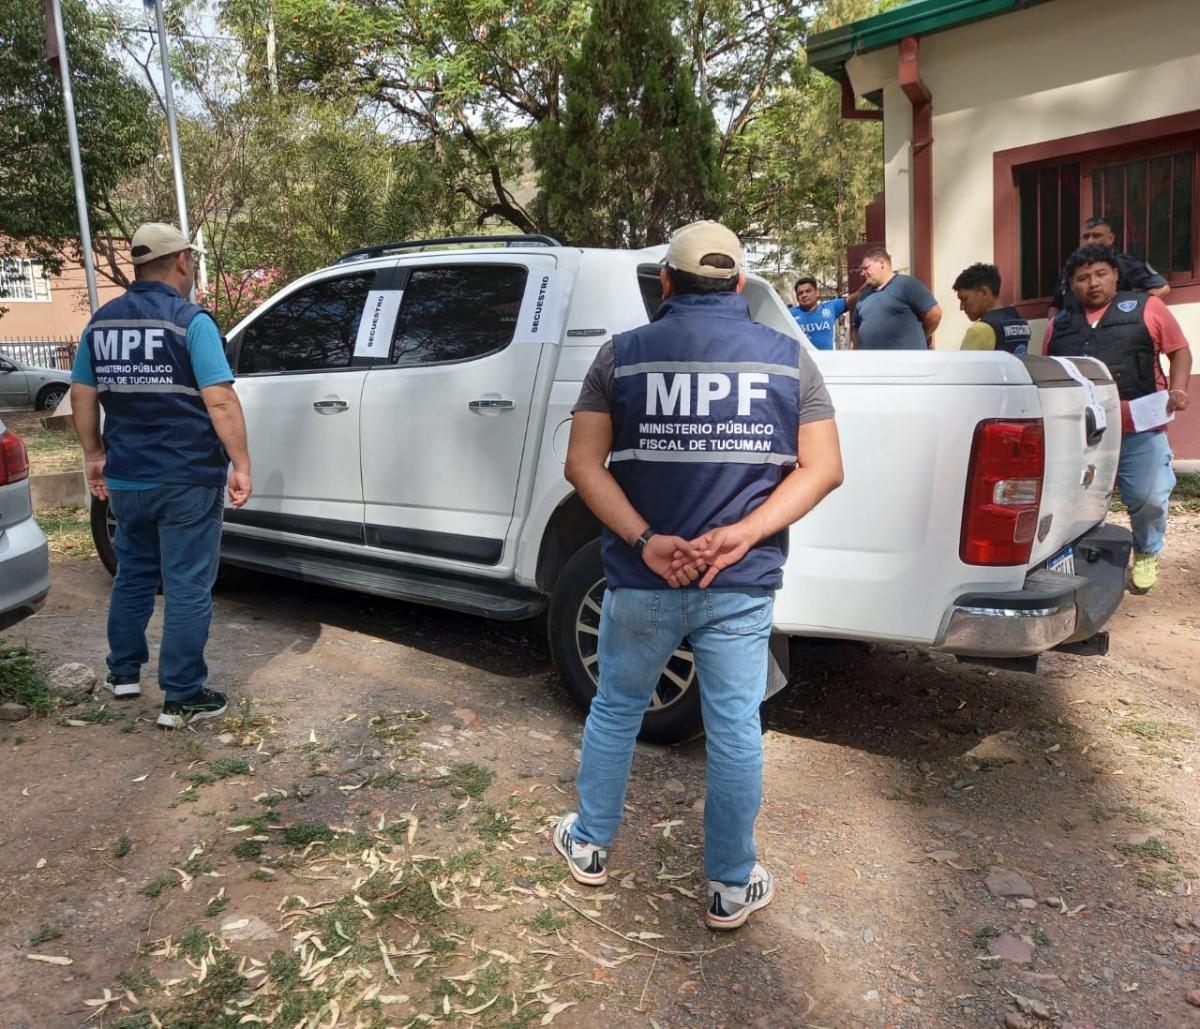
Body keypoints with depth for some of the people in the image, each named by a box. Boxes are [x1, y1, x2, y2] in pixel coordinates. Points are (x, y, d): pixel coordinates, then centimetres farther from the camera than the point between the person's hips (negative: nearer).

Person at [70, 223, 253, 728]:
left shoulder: (101, 321, 8)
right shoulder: (191, 321, -11)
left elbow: (83, 396, 13)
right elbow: (220, 401, -18)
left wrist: (94, 455, 22)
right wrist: (240, 464, -13)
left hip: (126, 479, 6)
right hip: (187, 480, -6)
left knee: (132, 576, 22)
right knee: (187, 588, 1)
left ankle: (123, 673, 33)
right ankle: (182, 698, 6)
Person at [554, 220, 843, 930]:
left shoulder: (622, 354, -1)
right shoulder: (788, 357, 2)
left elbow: (584, 463, -7)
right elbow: (823, 467, -3)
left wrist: (645, 542, -14)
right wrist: (742, 535, -13)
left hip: (640, 581, 0)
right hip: (743, 586, 0)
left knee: (616, 712, 19)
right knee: (736, 729, 12)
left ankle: (590, 846, 38)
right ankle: (733, 888, 27)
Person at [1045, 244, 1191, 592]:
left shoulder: (1146, 308, 6)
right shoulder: (1059, 324, 14)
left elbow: (1180, 351, 9)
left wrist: (1178, 389, -5)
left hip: (1140, 432, -2)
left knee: (1149, 498, -4)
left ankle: (1146, 554, 24)